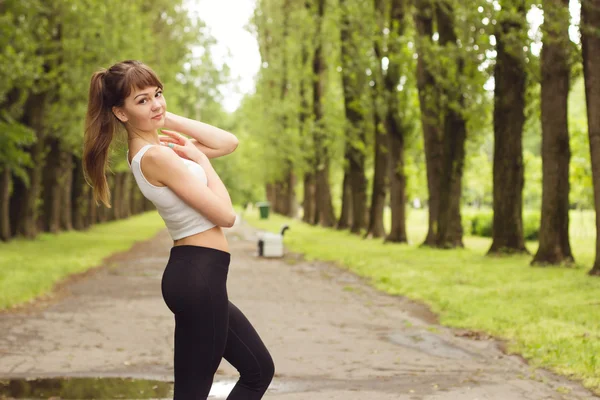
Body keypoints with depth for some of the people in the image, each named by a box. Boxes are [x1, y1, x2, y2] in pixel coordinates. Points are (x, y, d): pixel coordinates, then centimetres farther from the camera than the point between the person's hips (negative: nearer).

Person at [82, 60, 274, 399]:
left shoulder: (158, 146, 10)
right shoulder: (157, 155, -18)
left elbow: (229, 142, 12)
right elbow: (226, 215, -17)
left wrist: (169, 119, 6)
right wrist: (201, 160, -3)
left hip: (195, 275, 10)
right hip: (199, 276, -10)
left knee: (259, 370, 19)